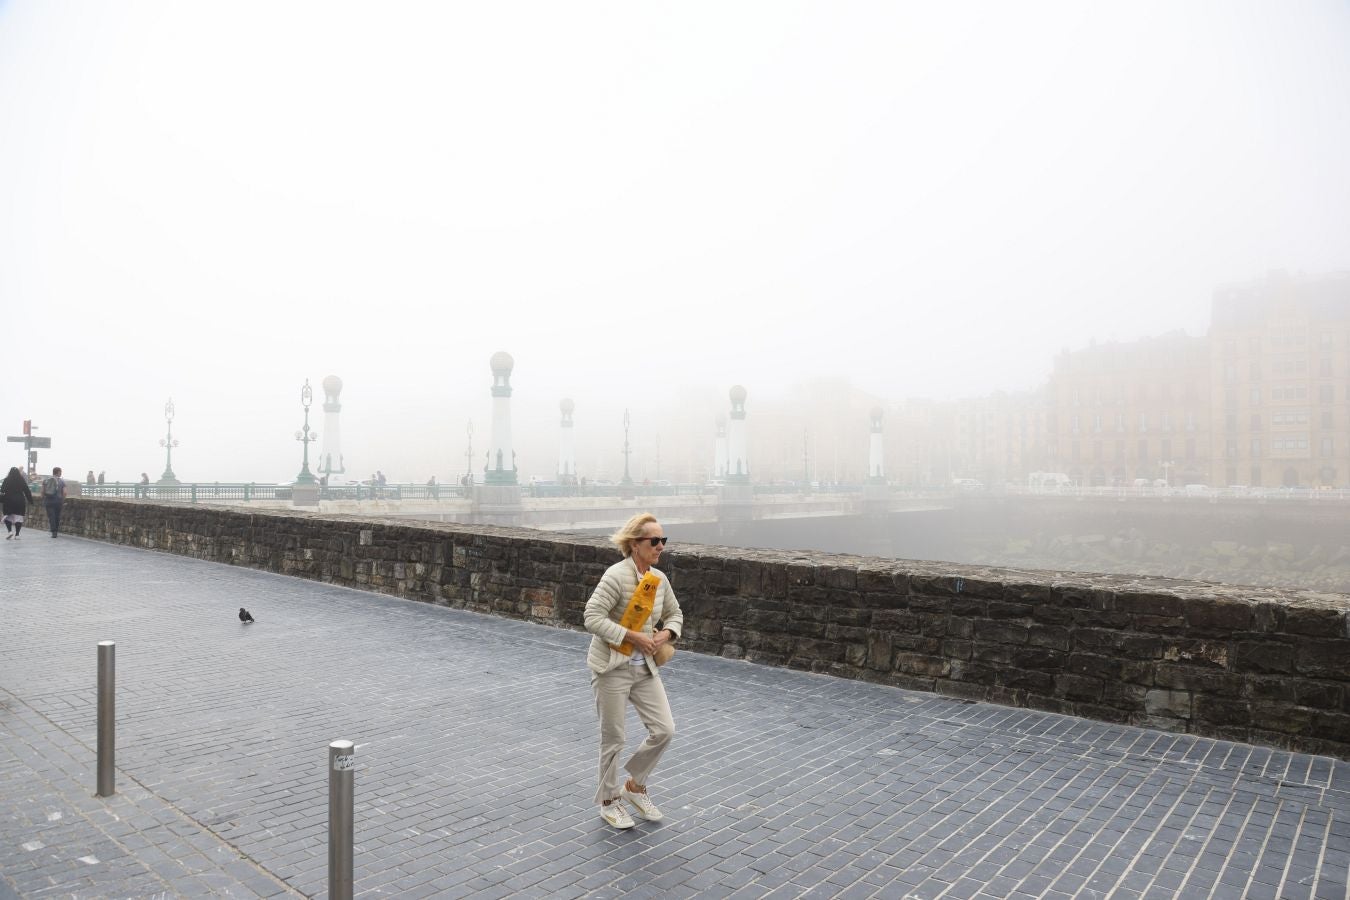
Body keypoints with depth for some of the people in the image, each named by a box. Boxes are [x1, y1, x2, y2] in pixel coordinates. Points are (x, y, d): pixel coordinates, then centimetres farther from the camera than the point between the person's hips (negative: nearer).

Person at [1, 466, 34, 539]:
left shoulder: (6, 480, -1)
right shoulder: (22, 480, 3)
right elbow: (27, 491, 5)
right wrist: (30, 500, 9)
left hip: (9, 501, -1)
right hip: (20, 501, 1)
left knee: (8, 516, 9)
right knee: (19, 517, 2)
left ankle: (10, 531, -10)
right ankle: (17, 534, -1)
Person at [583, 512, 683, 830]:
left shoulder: (660, 578, 2)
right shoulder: (616, 576, -20)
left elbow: (675, 614, 16)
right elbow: (592, 617, -25)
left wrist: (666, 634, -5)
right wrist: (633, 637, -26)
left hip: (645, 667, 7)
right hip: (612, 667, -6)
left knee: (664, 729, 2)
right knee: (613, 739, 7)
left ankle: (635, 786, 27)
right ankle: (609, 801, 30)